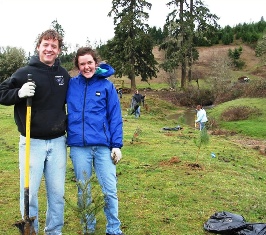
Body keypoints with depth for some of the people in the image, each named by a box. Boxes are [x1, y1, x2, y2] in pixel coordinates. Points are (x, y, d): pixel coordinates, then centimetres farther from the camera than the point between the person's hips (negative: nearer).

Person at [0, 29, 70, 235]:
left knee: (57, 192, 9)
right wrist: (19, 93, -21)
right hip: (32, 142, -3)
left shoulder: (64, 75, 8)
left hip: (58, 142, 3)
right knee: (29, 192, 0)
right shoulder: (25, 73, -5)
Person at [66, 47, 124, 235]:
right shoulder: (71, 85, 6)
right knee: (83, 191, 11)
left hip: (103, 145, -1)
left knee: (110, 190, 1)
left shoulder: (107, 86, 3)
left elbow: (115, 117, 1)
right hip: (78, 146, 2)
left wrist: (117, 145, -4)